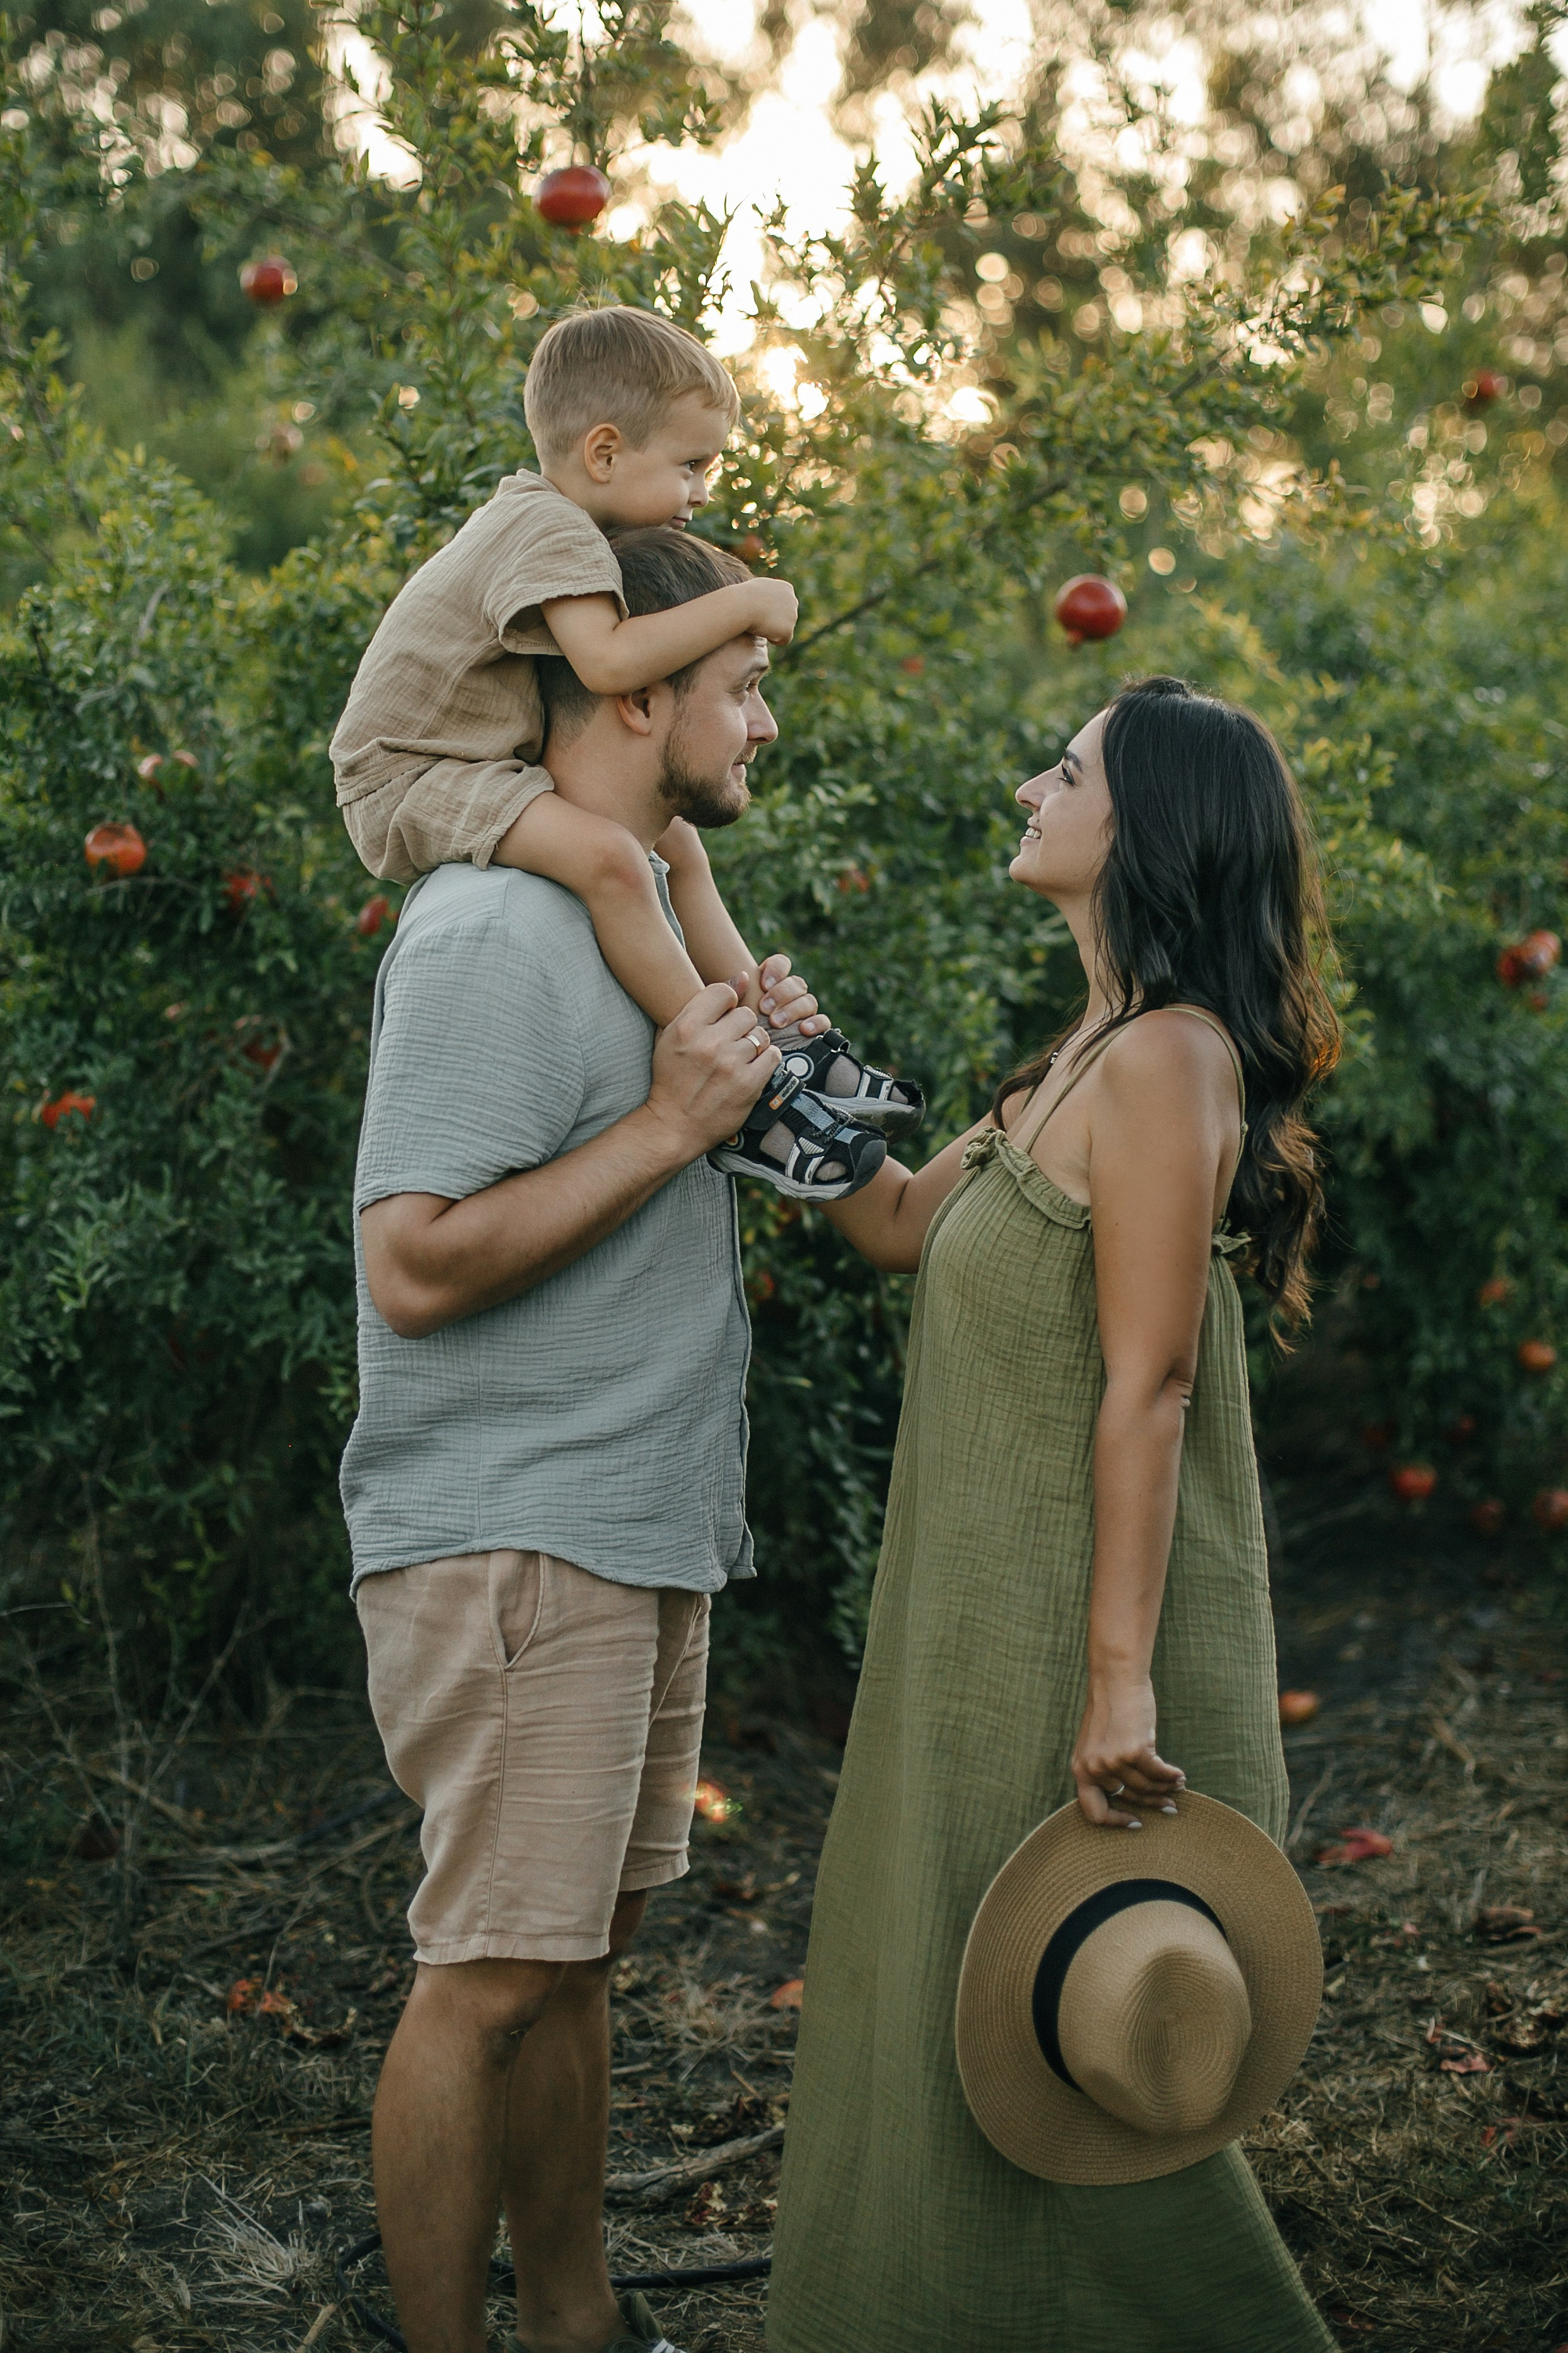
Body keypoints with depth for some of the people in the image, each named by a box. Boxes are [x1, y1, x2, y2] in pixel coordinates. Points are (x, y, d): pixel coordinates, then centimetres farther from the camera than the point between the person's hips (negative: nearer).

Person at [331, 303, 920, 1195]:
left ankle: (779, 1032, 17)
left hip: (489, 768, 11)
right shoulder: (551, 534, -20)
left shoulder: (553, 523, 14)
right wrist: (742, 605, -24)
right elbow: (609, 661, -35)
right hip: (412, 777, -11)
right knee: (604, 853, -32)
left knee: (674, 840, 15)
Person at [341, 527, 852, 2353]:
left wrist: (751, 1073, 8)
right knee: (490, 1979, -4)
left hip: (639, 1534, 9)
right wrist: (671, 1121, -19)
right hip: (511, 1545, -9)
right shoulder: (489, 933, -16)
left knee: (572, 1951, 16)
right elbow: (419, 1265, -22)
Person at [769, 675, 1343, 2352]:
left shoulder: (1168, 1055, -17)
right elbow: (898, 1222, 20)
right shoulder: (1085, 1056, 13)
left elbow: (1147, 1388, -21)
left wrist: (1120, 1679, -23)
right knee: (951, 2031, 19)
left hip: (1078, 1653, -10)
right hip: (984, 1638, 10)